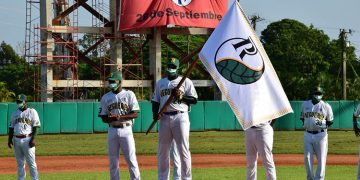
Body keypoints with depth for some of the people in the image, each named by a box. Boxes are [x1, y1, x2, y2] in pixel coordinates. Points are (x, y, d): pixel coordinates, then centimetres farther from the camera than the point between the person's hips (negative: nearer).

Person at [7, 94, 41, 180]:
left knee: (31, 162, -7)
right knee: (20, 162, 9)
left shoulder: (32, 112, 0)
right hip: (17, 140, 5)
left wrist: (33, 139, -14)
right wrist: (9, 139, 7)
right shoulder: (15, 113, 15)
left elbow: (35, 126, -5)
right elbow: (11, 127, 17)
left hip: (27, 140, -5)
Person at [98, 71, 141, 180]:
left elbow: (135, 114, -5)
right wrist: (111, 118, -15)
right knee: (113, 160, 4)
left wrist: (120, 117, -19)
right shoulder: (106, 97, 10)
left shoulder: (129, 94, 1)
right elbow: (103, 118, 9)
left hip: (126, 130, -3)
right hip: (112, 131, 3)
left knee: (131, 158, -6)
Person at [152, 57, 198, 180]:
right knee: (162, 150, 6)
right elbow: (155, 101, 18)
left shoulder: (185, 82, 5)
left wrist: (181, 96, -15)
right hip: (164, 118, 4)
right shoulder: (160, 83, 18)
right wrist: (155, 113, 0)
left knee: (183, 149, -6)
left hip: (180, 117, -4)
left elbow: (194, 100, 1)